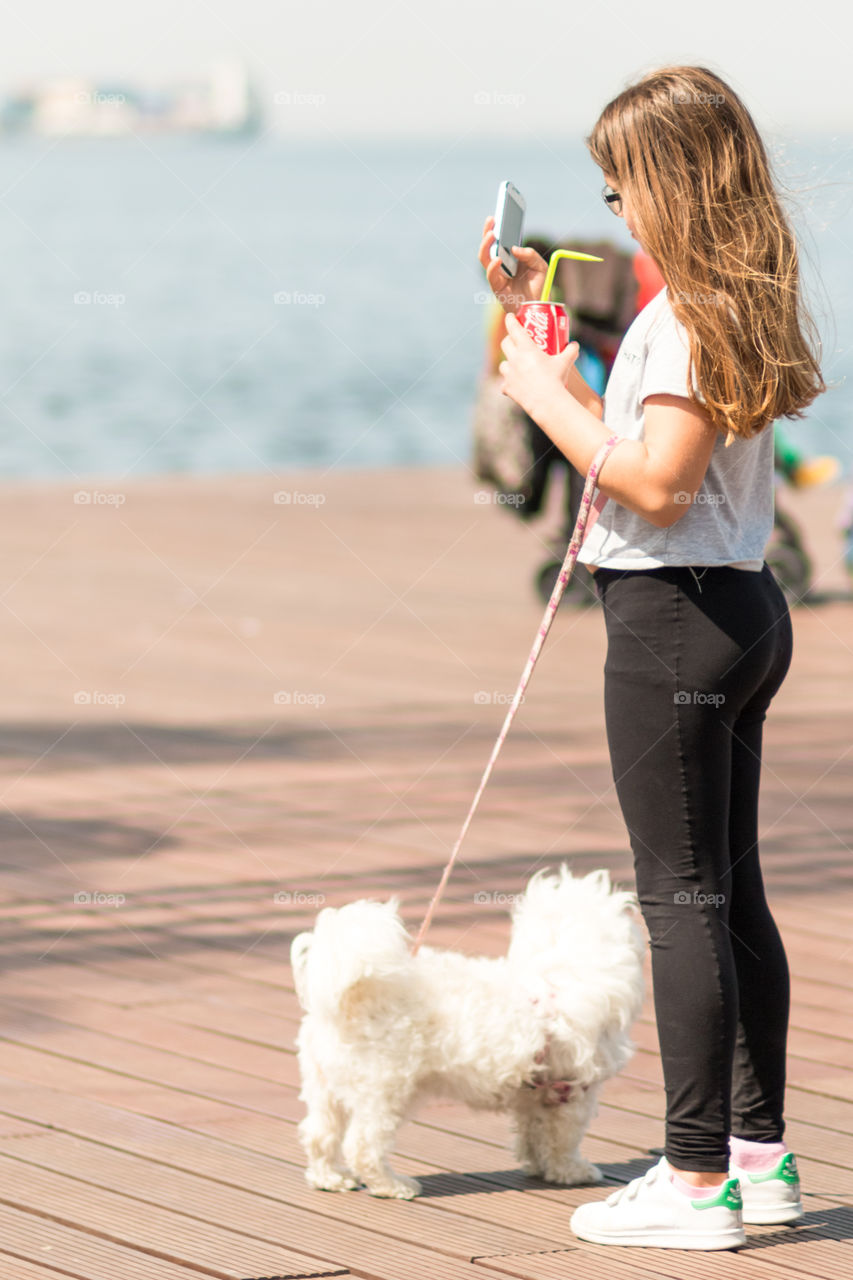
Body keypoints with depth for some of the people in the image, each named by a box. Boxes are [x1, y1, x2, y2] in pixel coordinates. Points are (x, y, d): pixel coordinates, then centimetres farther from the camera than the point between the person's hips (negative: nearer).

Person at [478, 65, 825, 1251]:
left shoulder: (689, 312, -18)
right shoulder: (747, 302, 11)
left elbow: (657, 486, -23)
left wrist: (548, 400, -13)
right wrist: (557, 361, 19)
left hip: (673, 618, -10)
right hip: (743, 607, 10)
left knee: (683, 899, -5)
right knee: (734, 892, 15)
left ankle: (696, 1180, -2)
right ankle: (759, 1152, 22)